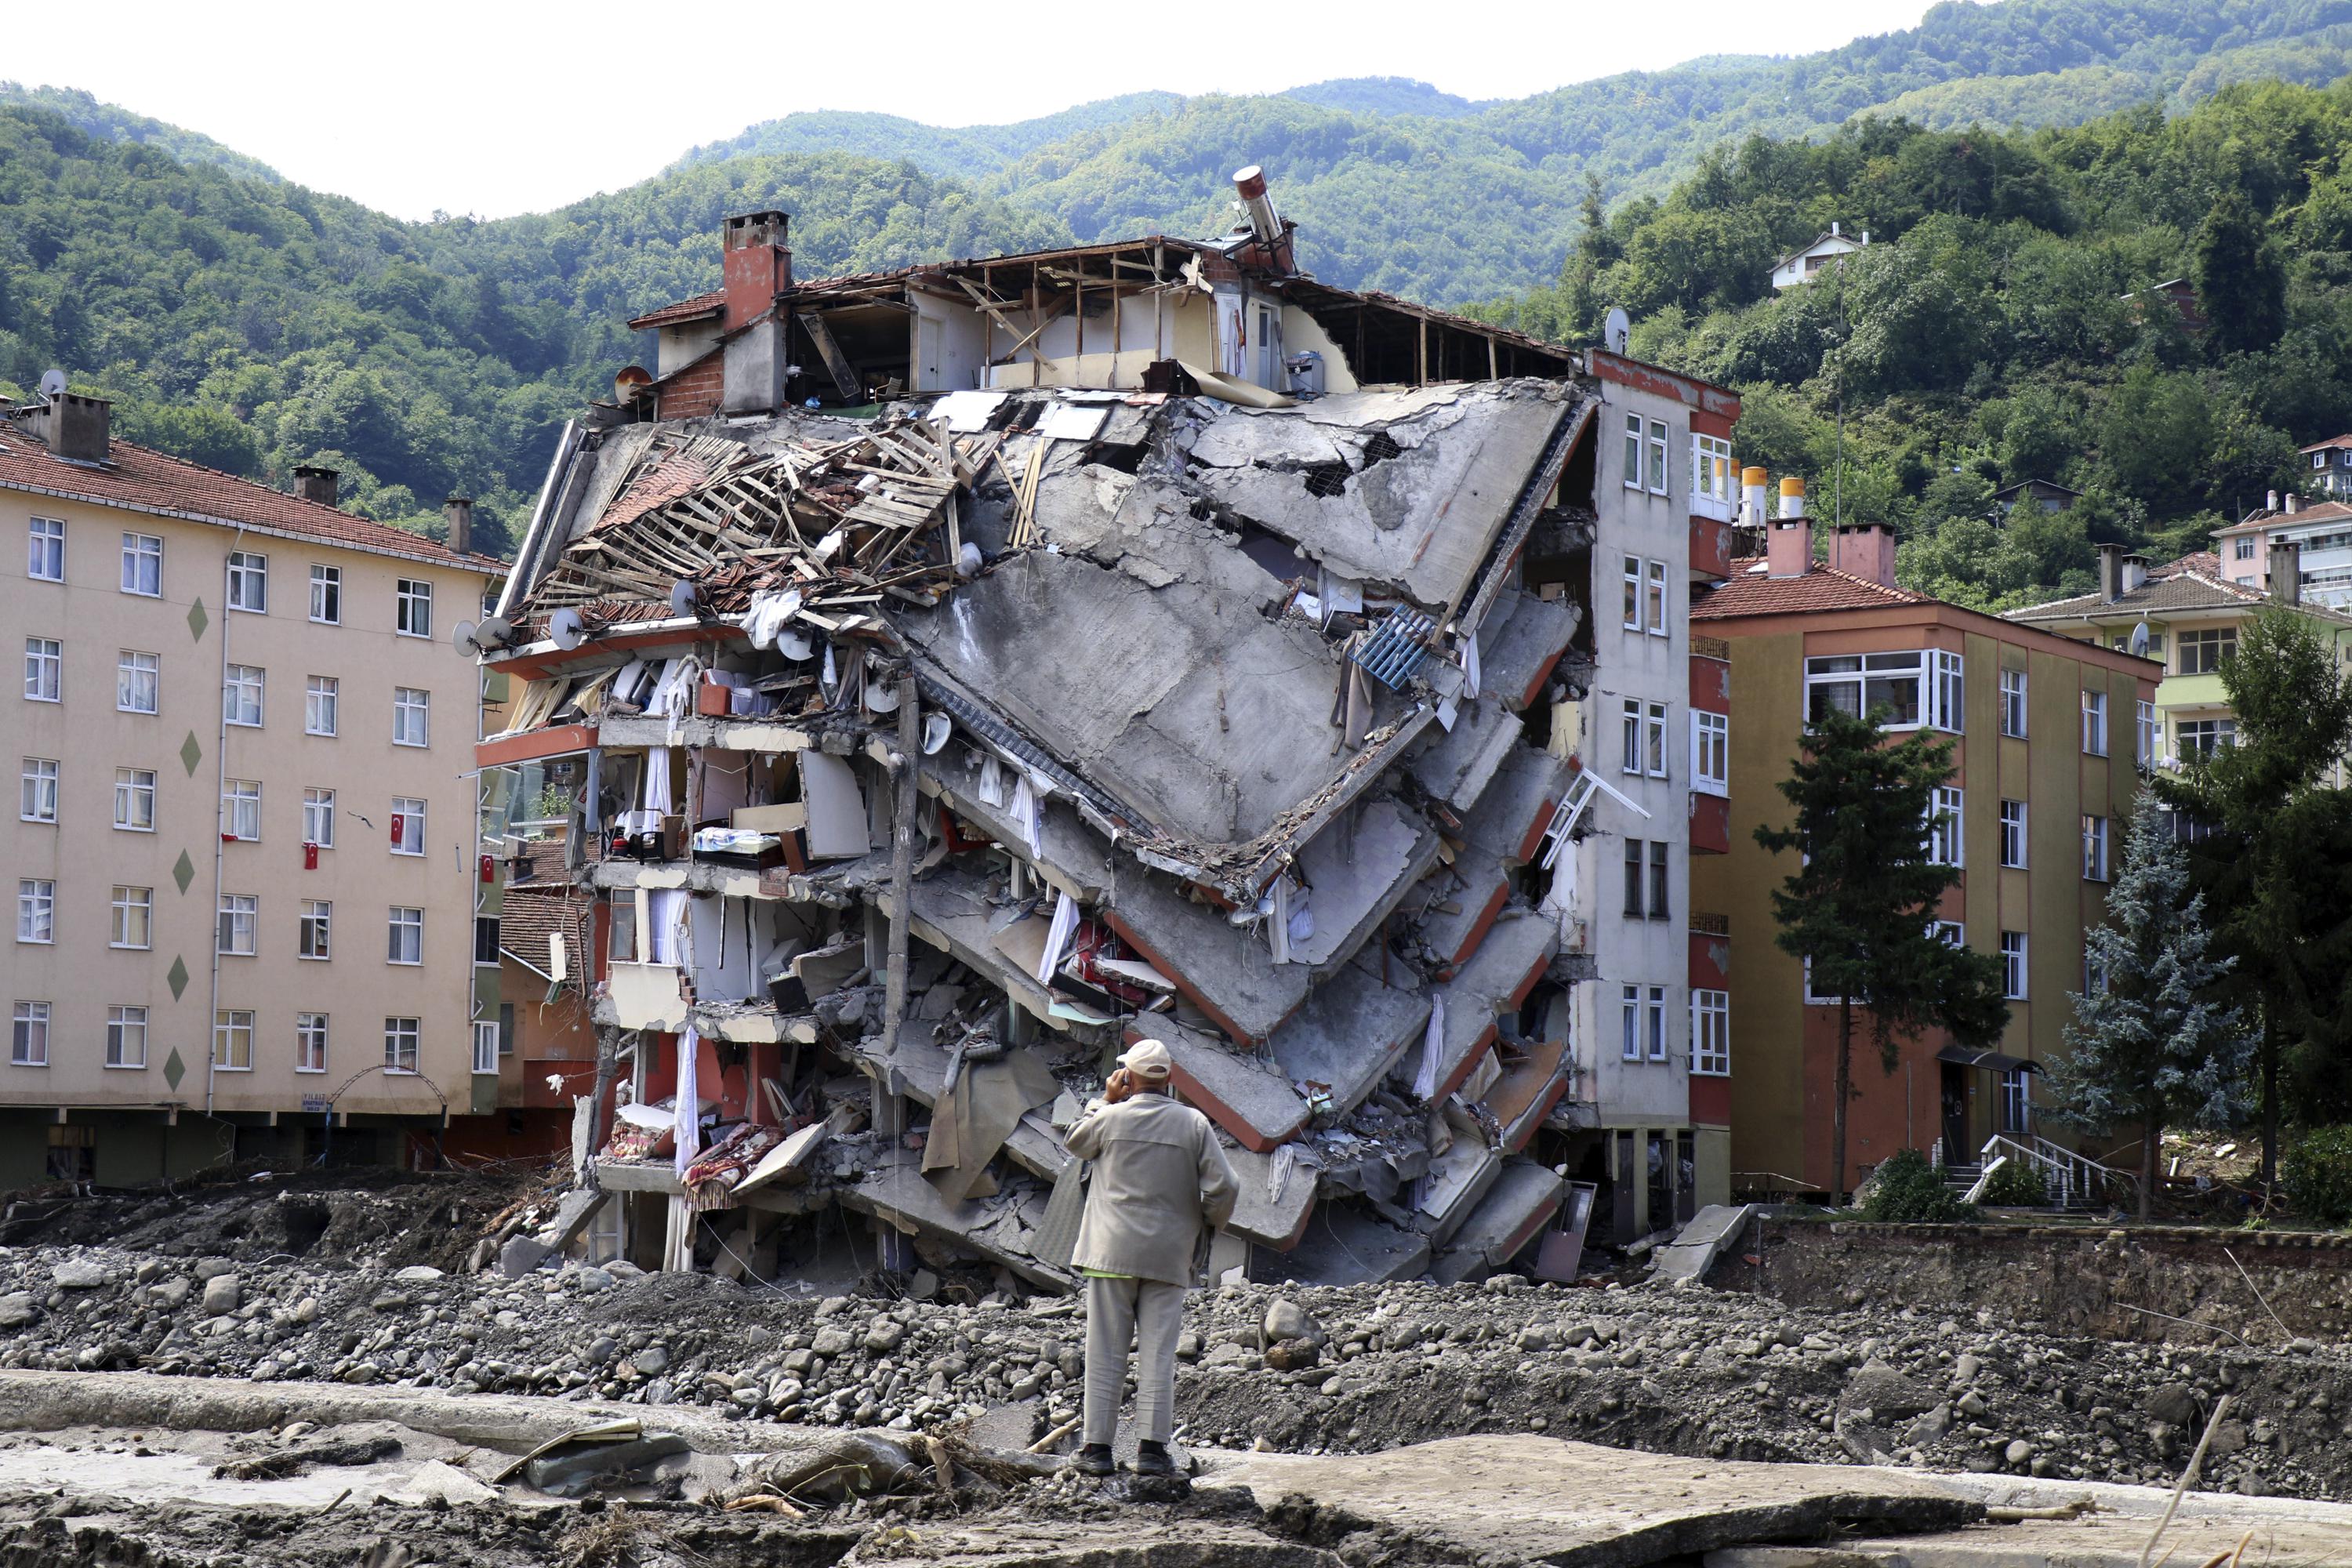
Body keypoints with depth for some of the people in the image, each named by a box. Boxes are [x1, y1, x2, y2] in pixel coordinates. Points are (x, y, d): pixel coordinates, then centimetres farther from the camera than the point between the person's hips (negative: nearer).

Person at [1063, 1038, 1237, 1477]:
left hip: (1112, 1251, -1)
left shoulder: (1111, 1118, -3)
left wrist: (1106, 1100, 17)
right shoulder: (1194, 1124, -2)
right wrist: (1209, 1226, 11)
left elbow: (1076, 1142, 19)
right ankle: (1153, 1448, -1)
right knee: (1158, 1354, 3)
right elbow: (1224, 1186, -6)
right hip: (1170, 1256, 1)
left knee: (1105, 1353, 4)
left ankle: (1098, 1446, 3)